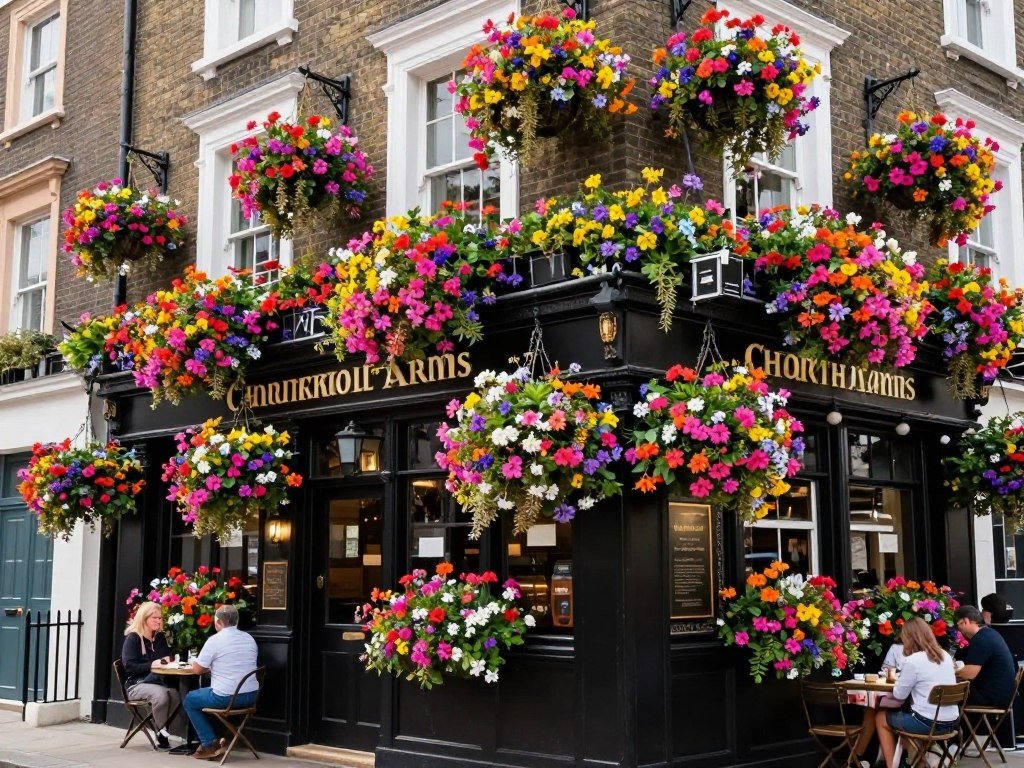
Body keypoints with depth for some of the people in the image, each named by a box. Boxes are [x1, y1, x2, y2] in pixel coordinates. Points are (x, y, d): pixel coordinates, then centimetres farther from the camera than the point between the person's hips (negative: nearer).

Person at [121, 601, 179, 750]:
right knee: (160, 694, -36)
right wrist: (151, 665, -22)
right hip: (136, 684, -5)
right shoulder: (132, 638, -3)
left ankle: (163, 730, -15)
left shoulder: (160, 637, 15)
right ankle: (161, 733, -19)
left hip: (157, 681, 5)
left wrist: (166, 660, 4)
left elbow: (167, 655, 29)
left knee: (174, 694, -30)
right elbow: (129, 667, -12)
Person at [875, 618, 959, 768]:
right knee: (904, 714, 34)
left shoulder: (913, 661, -16)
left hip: (928, 723, -7)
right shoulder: (945, 656, 6)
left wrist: (897, 681, 13)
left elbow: (899, 694, -6)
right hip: (951, 722, 7)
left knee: (880, 718, 19)